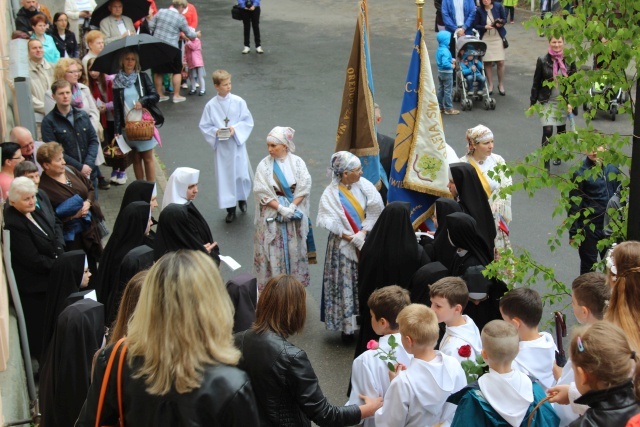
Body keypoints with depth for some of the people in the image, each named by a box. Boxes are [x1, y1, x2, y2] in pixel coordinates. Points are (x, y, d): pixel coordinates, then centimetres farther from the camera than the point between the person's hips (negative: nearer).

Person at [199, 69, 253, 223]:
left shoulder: (238, 102, -6)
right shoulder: (211, 105, -5)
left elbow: (248, 122, -2)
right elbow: (204, 126, 0)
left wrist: (236, 129, -16)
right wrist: (216, 132, -17)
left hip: (237, 144, 0)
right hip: (221, 147, 0)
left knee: (241, 175, 2)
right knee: (225, 177, 6)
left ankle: (242, 198, 33)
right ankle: (230, 209, 19)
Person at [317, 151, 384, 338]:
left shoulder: (364, 185, -5)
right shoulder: (330, 194, -14)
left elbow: (375, 211, -4)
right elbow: (330, 222, -14)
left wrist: (364, 233, -14)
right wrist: (351, 238, -18)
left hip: (366, 243, 4)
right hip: (343, 247, -3)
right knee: (346, 284, 3)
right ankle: (347, 324, 13)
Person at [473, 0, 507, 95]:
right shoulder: (479, 10, -8)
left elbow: (504, 19, 2)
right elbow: (475, 25, -3)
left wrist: (501, 23, -20)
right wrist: (485, 27, -20)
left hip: (498, 37, 0)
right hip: (485, 39, 0)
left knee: (500, 62, 1)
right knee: (487, 62, 4)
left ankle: (501, 85, 17)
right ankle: (490, 85, 18)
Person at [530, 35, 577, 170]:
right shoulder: (543, 61, -8)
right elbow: (536, 83, -2)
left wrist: (571, 102, -8)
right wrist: (533, 103, -1)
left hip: (563, 101, 3)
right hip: (547, 102, -2)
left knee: (561, 129, 17)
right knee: (547, 131, -13)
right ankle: (545, 165, -10)